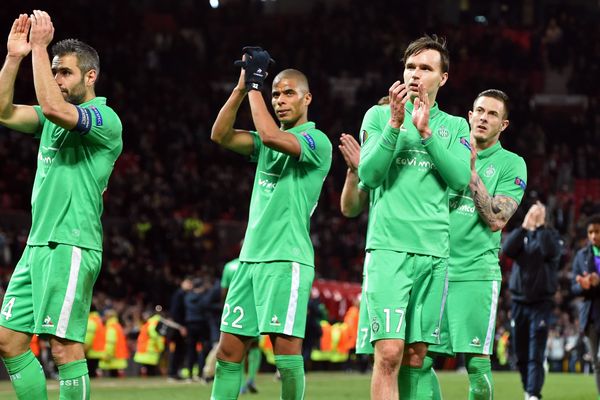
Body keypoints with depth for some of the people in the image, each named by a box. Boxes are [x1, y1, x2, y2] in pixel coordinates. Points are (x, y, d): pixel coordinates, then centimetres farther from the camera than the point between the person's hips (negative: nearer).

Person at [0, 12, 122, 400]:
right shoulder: (54, 118, 18)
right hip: (38, 244, 9)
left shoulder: (104, 118, -8)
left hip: (72, 247, -9)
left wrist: (39, 47, -19)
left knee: (65, 346, -11)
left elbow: (52, 107, -25)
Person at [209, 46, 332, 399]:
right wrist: (243, 87, 0)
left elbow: (270, 135, -21)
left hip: (287, 258, -7)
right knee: (229, 350, 4)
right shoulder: (268, 142, 19)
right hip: (251, 257, 7)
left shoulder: (316, 141, -4)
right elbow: (220, 135, 8)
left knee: (286, 347, -13)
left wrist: (255, 86, -11)